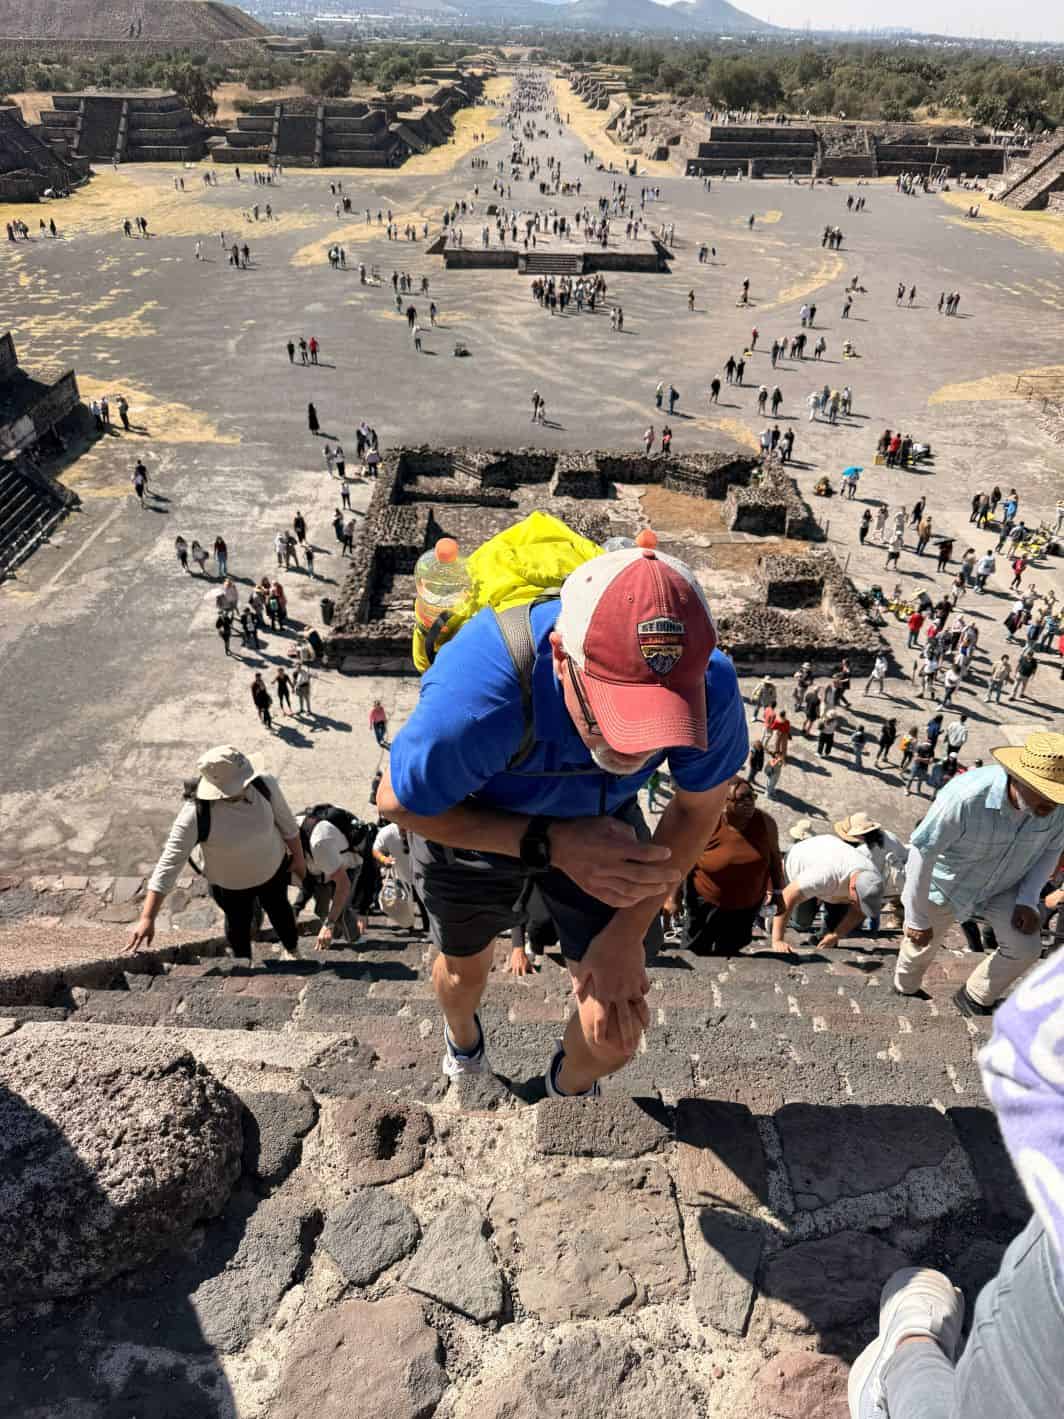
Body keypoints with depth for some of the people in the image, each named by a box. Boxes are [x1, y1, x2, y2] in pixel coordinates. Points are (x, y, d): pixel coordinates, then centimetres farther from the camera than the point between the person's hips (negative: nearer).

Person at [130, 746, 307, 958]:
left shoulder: (265, 783, -31)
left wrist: (298, 858, 3)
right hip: (230, 884, -2)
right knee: (238, 923, 27)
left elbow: (286, 822, -12)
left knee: (279, 910, 30)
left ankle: (292, 950, 63)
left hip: (274, 868, 2)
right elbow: (169, 863, -32)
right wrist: (147, 918, -31)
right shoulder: (195, 815, -38)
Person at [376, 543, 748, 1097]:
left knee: (615, 1035, 3)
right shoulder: (476, 697, -46)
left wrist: (627, 932, -10)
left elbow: (698, 806, -12)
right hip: (469, 823, -1)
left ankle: (570, 1085, 44)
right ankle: (463, 1044, 67)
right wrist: (550, 844, -35)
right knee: (465, 967, 26)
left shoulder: (711, 687, -36)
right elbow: (398, 802, -25)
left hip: (601, 824, 2)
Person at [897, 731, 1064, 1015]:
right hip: (945, 884, -4)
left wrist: (1028, 900, -11)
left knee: (1025, 948, -7)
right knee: (921, 945, 13)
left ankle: (974, 999, 20)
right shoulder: (966, 796, -41)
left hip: (1002, 887, 4)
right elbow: (922, 852, -32)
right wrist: (917, 919, -24)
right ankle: (903, 994, 46)